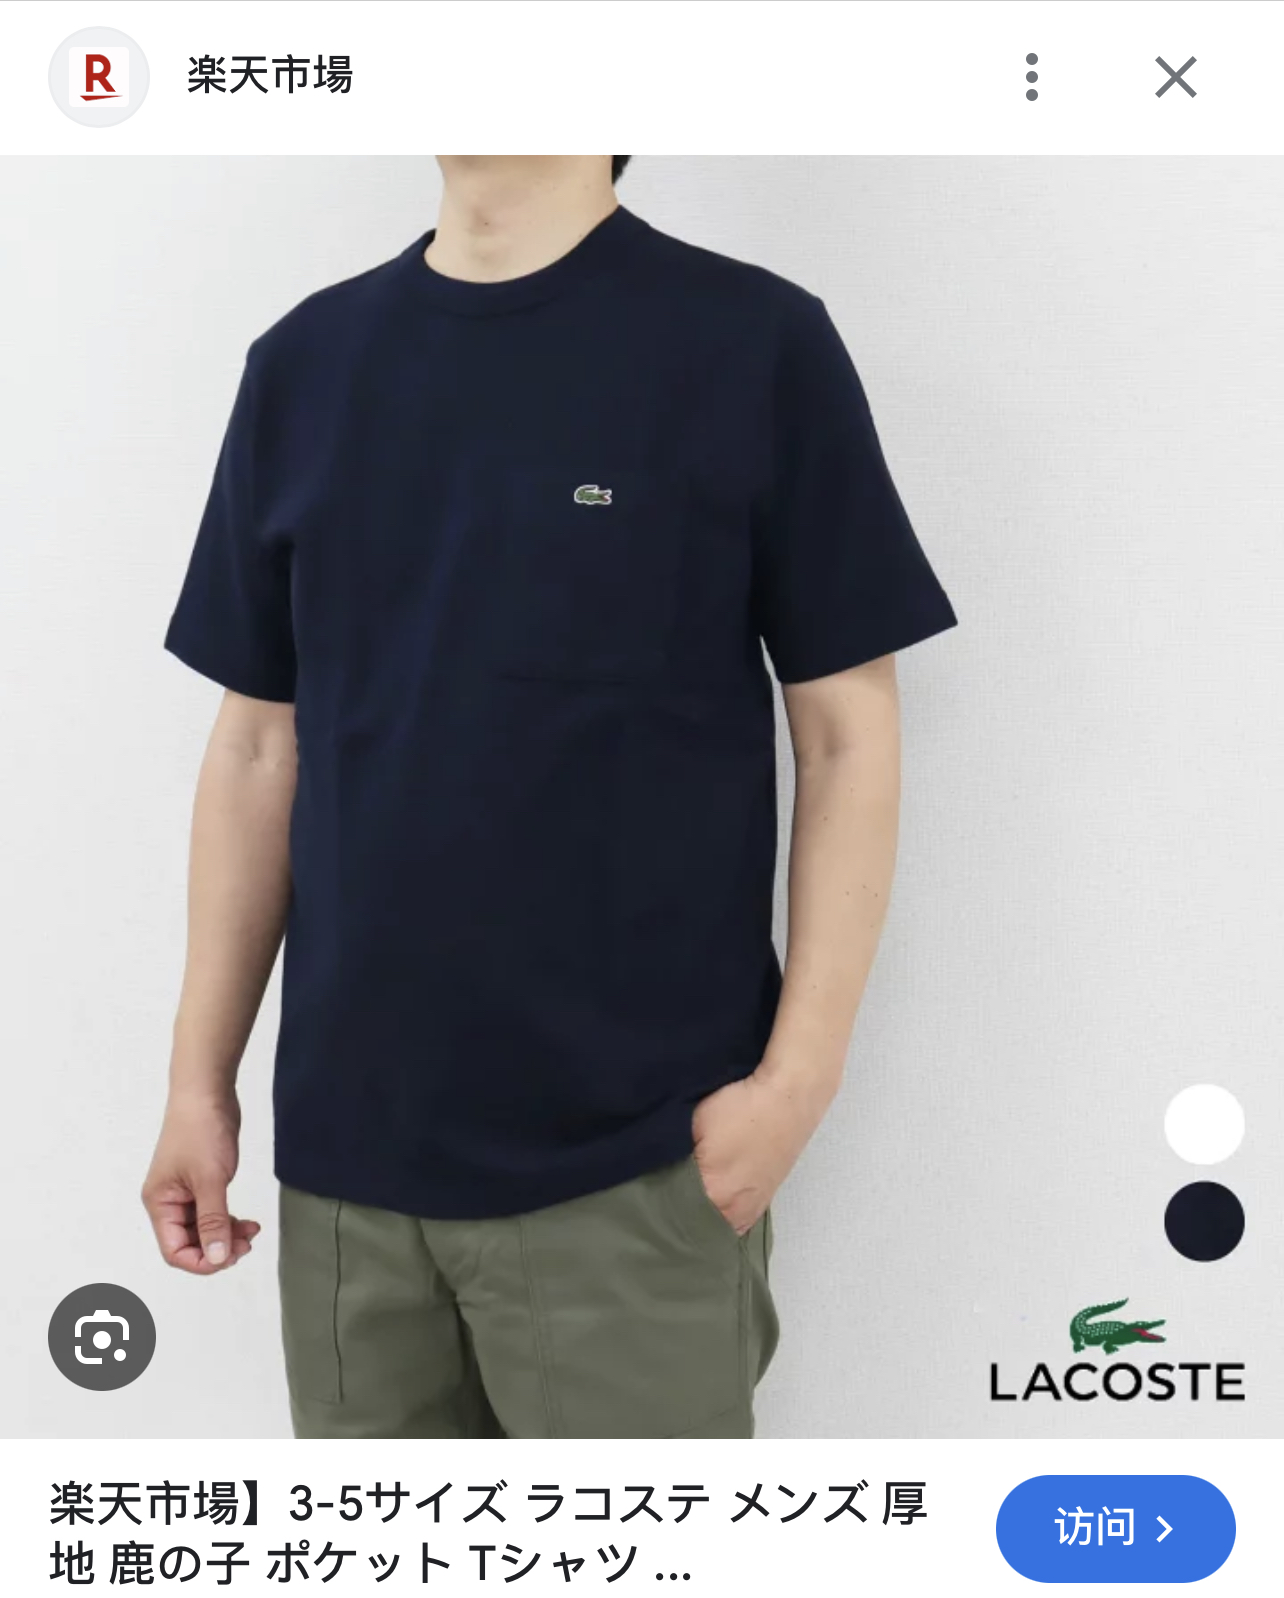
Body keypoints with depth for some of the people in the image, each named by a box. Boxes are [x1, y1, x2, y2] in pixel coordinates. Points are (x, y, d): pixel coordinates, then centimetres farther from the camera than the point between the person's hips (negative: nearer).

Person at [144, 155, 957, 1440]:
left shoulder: (755, 345, -5)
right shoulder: (304, 364, 7)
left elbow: (845, 734, -4)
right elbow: (259, 748, 10)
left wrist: (798, 1075, -10)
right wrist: (201, 1075, 8)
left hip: (630, 1168, -3)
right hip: (343, 1154, 4)